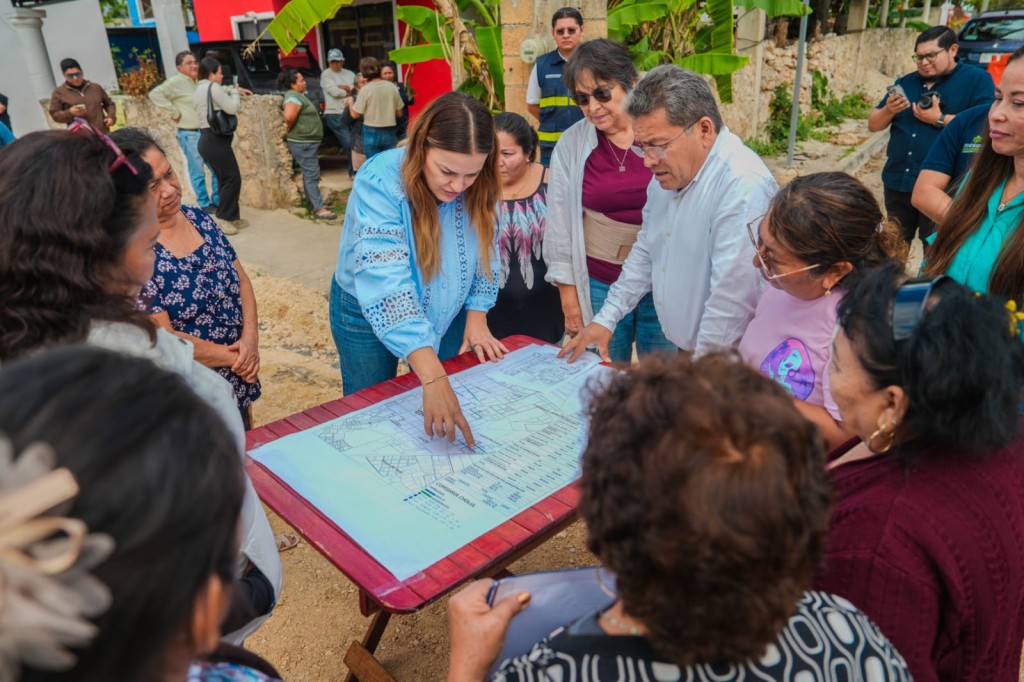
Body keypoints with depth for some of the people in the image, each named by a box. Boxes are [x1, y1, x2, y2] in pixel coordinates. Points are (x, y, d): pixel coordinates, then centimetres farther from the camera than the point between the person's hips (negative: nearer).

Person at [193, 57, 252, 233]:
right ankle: (222, 219, -5)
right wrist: (235, 93, 2)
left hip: (207, 139, 11)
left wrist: (234, 91, 20)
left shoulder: (199, 89, 19)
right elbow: (232, 108, -16)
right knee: (232, 179, -7)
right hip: (216, 140, -10)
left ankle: (231, 217, 17)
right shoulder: (212, 86, -12)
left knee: (225, 179, 13)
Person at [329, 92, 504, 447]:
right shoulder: (380, 182, -33)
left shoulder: (477, 186, -16)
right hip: (367, 314, -4)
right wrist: (432, 376, -51)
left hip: (444, 311, 4)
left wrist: (476, 317, -11)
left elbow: (485, 253, -1)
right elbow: (385, 284, -43)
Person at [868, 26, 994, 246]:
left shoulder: (977, 80, -3)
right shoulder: (905, 82, 13)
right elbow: (873, 125, 12)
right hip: (897, 182, 5)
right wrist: (888, 110, -9)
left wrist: (939, 119, -15)